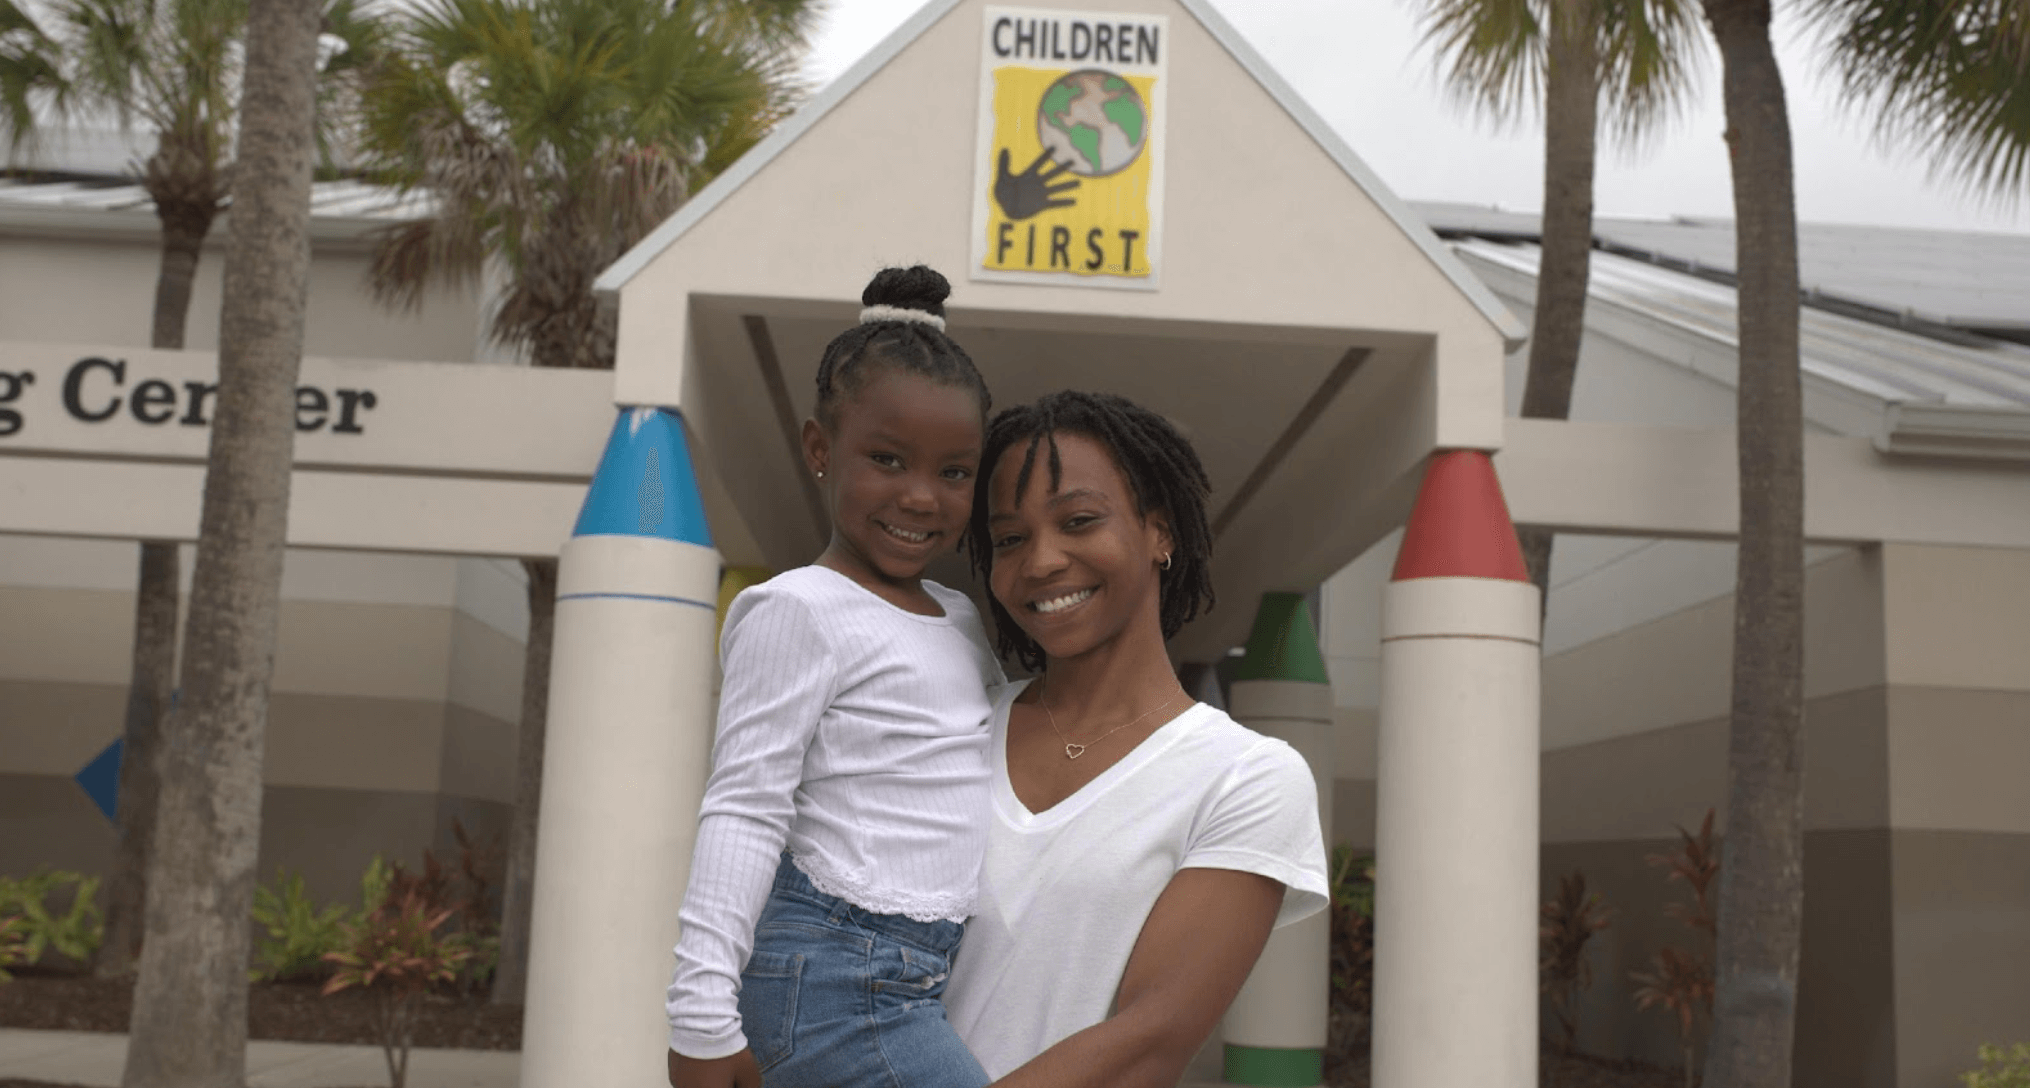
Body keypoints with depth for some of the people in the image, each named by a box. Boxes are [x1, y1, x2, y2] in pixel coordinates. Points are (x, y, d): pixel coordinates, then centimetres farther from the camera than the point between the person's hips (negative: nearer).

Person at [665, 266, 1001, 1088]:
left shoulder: (962, 624, 16)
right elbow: (744, 808, -14)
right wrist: (703, 1009, -18)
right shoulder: (801, 610, -9)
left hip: (918, 979, 9)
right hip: (837, 978, -9)